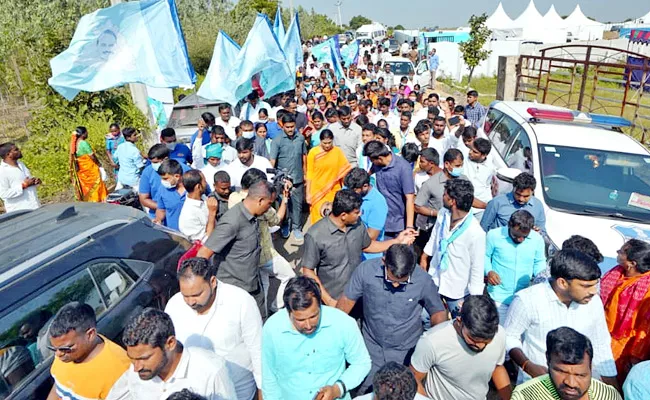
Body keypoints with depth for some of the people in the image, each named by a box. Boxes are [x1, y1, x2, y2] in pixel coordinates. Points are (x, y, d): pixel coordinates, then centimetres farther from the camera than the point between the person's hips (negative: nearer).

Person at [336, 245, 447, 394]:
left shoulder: (423, 280, -21)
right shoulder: (365, 270, -21)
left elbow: (438, 312, -6)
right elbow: (347, 300, -8)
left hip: (406, 350, 0)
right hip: (371, 346, 1)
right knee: (362, 391, 13)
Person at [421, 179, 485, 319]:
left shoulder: (476, 233, -29)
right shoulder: (443, 214, -11)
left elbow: (477, 268, -19)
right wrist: (424, 258, 19)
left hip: (457, 290, -5)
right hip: (434, 280, 5)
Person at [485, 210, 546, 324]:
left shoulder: (537, 239, -7)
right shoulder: (494, 235, -14)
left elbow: (539, 262, 8)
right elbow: (484, 256, 0)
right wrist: (488, 271, -18)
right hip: (499, 297, -2)